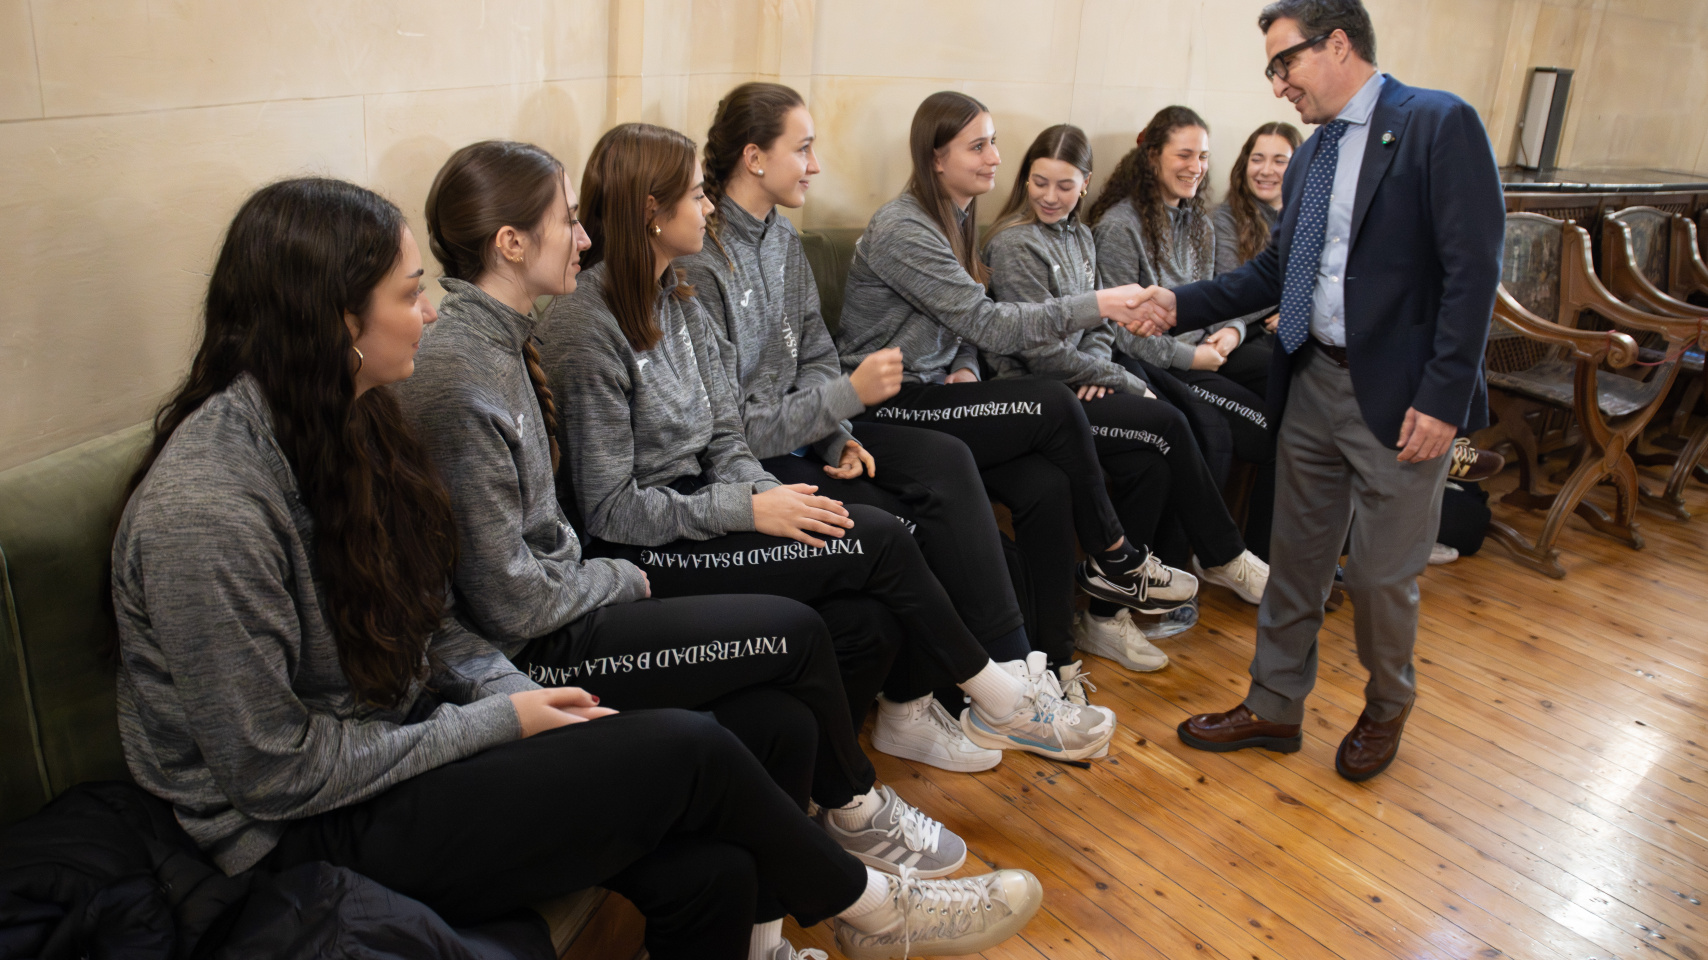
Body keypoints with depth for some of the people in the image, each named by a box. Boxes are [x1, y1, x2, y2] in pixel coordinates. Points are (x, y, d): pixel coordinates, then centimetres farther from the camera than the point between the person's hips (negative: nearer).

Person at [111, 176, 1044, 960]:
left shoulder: (342, 420, 3)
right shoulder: (205, 509, -24)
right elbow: (275, 768, -21)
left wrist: (509, 690, -6)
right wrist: (501, 722, -15)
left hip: (398, 750, 7)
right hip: (310, 835, -7)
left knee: (711, 874, -13)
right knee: (687, 750, -15)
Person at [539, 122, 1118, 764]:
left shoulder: (677, 300, 10)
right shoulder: (584, 325, -16)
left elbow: (724, 440, 11)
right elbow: (610, 508, -17)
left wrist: (776, 497, -9)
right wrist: (752, 510, -19)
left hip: (694, 506, 8)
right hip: (639, 553, -8)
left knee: (870, 623, -17)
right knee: (877, 539, -16)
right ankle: (1000, 698, 2)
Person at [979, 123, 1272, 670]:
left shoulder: (1079, 238, 16)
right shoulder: (1014, 245, -10)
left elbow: (1097, 326, 18)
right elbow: (1045, 353, -15)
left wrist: (1096, 371, -6)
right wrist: (1127, 383, -9)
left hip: (1073, 385, 8)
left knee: (1149, 464, -20)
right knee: (1166, 425, -19)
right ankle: (1224, 558, -1)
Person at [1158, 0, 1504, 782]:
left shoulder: (1440, 125, -10)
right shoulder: (1308, 160, 12)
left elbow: (1472, 269, -15)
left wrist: (1443, 398, -19)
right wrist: (1182, 304, 2)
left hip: (1399, 396, -6)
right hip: (1312, 385, 6)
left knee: (1381, 575, 6)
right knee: (1296, 557, 14)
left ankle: (1386, 711, 32)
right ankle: (1275, 708, 29)